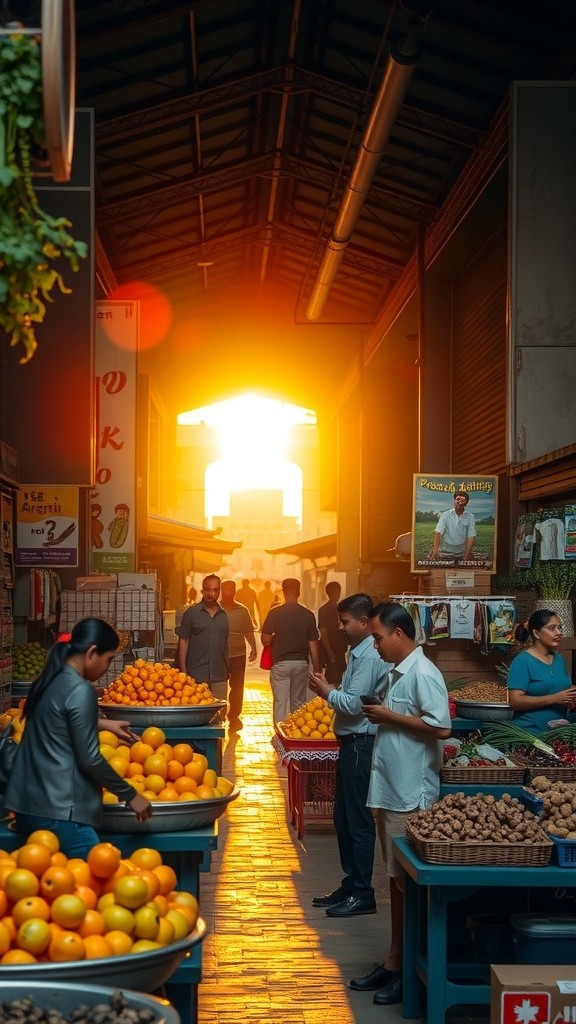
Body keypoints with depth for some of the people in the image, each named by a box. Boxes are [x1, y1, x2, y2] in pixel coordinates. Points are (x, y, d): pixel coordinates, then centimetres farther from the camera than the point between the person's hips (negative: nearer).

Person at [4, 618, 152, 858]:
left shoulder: (50, 681, 11)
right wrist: (131, 795, -6)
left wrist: (101, 724, 39)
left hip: (27, 803, 9)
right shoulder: (80, 690, -14)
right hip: (58, 810, -9)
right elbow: (89, 759, -14)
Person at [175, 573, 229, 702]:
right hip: (196, 674, -3)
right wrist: (183, 670, -6)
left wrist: (227, 670, 10)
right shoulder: (191, 613, 1)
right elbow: (183, 641, 0)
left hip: (219, 675, 3)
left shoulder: (224, 615, 10)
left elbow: (226, 643, 14)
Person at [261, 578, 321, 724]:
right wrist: (317, 670, 5)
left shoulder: (275, 613, -6)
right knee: (298, 703, 13)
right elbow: (313, 645, -1)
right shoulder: (308, 615, -2)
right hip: (301, 663, 2)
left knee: (280, 703, 1)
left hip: (280, 663, -2)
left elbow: (265, 639, -6)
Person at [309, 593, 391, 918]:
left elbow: (354, 703, -21)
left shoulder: (370, 656, -18)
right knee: (343, 817, 17)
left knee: (358, 821, -3)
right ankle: (351, 884, 26)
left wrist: (328, 692, -7)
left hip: (361, 745, -11)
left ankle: (362, 894, 5)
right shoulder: (360, 652, 15)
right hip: (352, 743, 11)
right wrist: (330, 690, 7)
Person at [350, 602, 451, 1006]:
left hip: (411, 795, -9)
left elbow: (440, 727, -25)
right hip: (390, 791, 9)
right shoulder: (399, 672, 13)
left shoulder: (423, 673, -15)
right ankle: (395, 961, 24)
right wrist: (381, 715, 5)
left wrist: (388, 716, -17)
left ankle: (412, 972, 8)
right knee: (396, 880, 15)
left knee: (410, 882, -1)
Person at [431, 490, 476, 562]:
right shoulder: (445, 515, 1)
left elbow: (470, 537, -4)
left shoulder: (470, 517, 2)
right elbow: (438, 532, -10)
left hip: (461, 553, 0)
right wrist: (435, 550, -25)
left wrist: (467, 556, -16)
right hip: (445, 553, 0)